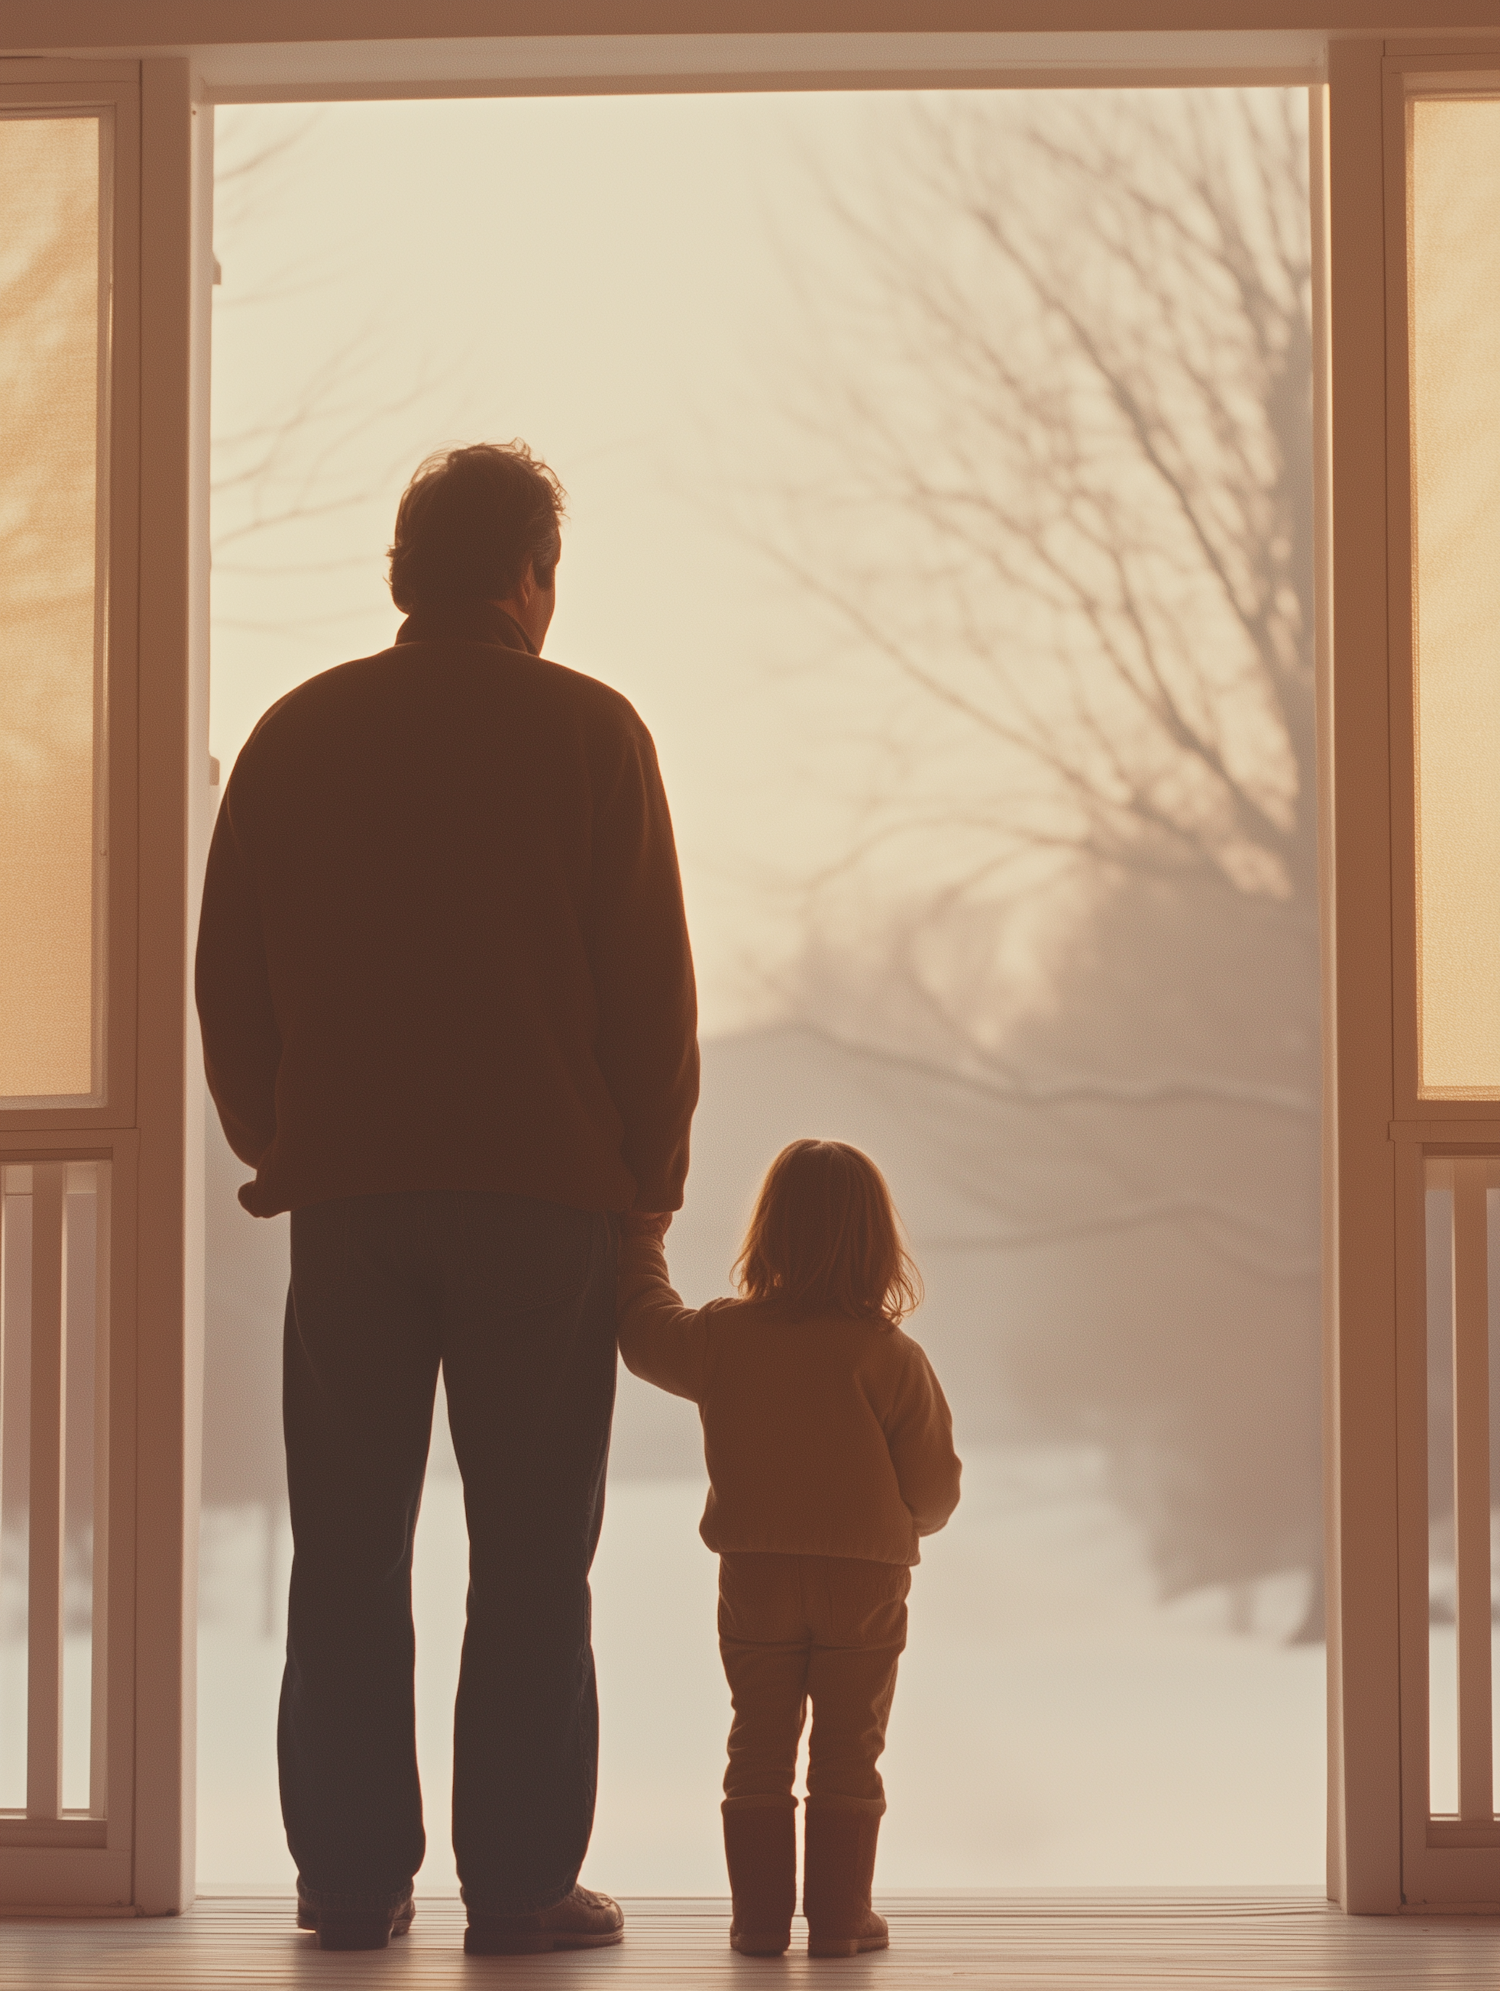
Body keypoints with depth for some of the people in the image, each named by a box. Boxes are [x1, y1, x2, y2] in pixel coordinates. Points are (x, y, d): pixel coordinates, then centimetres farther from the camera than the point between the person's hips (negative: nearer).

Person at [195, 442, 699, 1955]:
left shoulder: (297, 735, 7)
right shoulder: (585, 733, -1)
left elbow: (226, 979, 9)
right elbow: (651, 981, -3)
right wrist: (647, 1172, 7)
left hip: (346, 1191, 3)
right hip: (545, 1191, -2)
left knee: (345, 1555, 8)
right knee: (529, 1559, 1)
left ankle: (350, 1877, 9)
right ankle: (520, 1883, 0)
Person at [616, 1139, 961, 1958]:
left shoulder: (722, 1338, -5)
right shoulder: (893, 1358, -11)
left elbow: (643, 1323, 14)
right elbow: (934, 1488, -6)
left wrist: (641, 1235, 28)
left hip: (755, 1579, 2)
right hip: (865, 1582, -2)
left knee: (760, 1748, 11)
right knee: (847, 1755, 7)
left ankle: (760, 1914, 12)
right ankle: (838, 1916, 9)